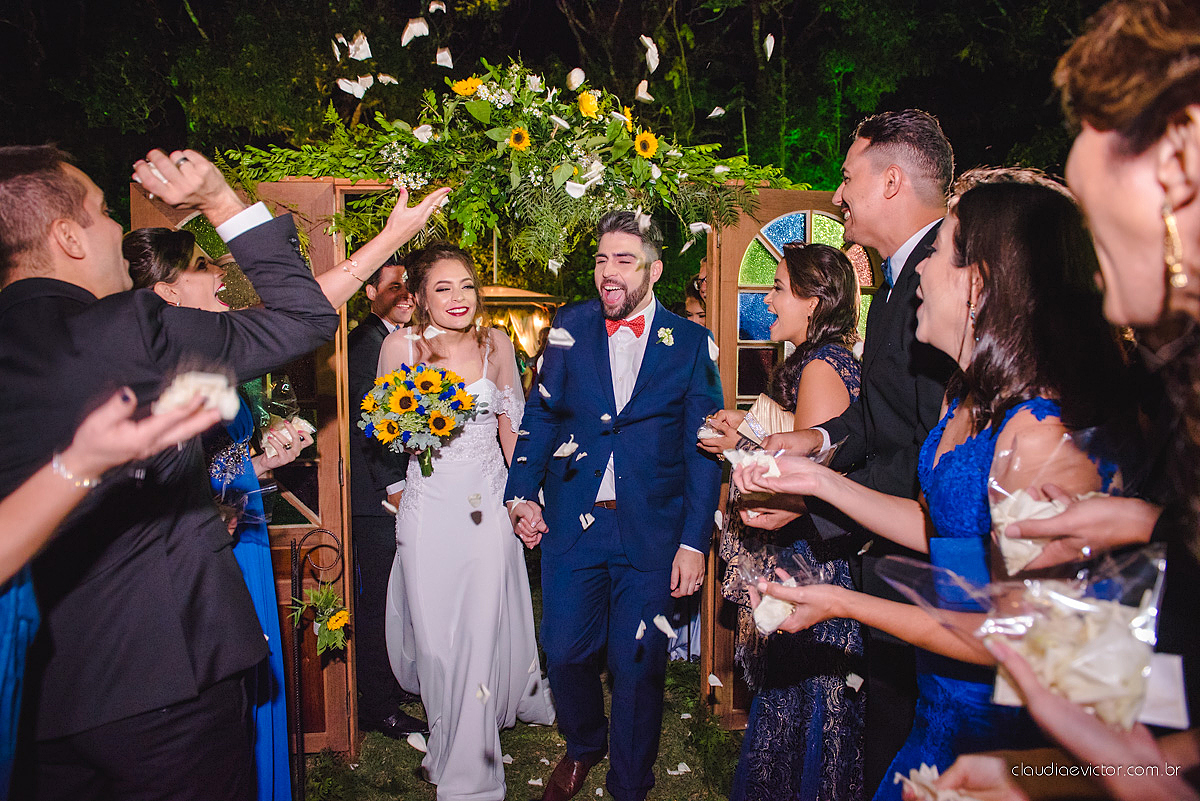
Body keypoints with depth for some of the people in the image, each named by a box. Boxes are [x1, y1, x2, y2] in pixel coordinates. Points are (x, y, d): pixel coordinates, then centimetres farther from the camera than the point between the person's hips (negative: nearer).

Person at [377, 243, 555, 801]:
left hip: (489, 504, 1)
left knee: (485, 627, 5)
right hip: (429, 506, -1)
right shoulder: (400, 345, -4)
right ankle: (450, 736, 29)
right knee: (436, 632, 4)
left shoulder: (495, 344, 1)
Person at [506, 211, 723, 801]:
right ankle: (584, 746, 42)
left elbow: (702, 449, -3)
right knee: (565, 653, 10)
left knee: (638, 664, 8)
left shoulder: (691, 342, -2)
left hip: (651, 530, -1)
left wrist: (694, 542, -7)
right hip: (571, 524, 2)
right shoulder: (569, 326, 3)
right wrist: (523, 493, -4)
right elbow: (542, 414, 7)